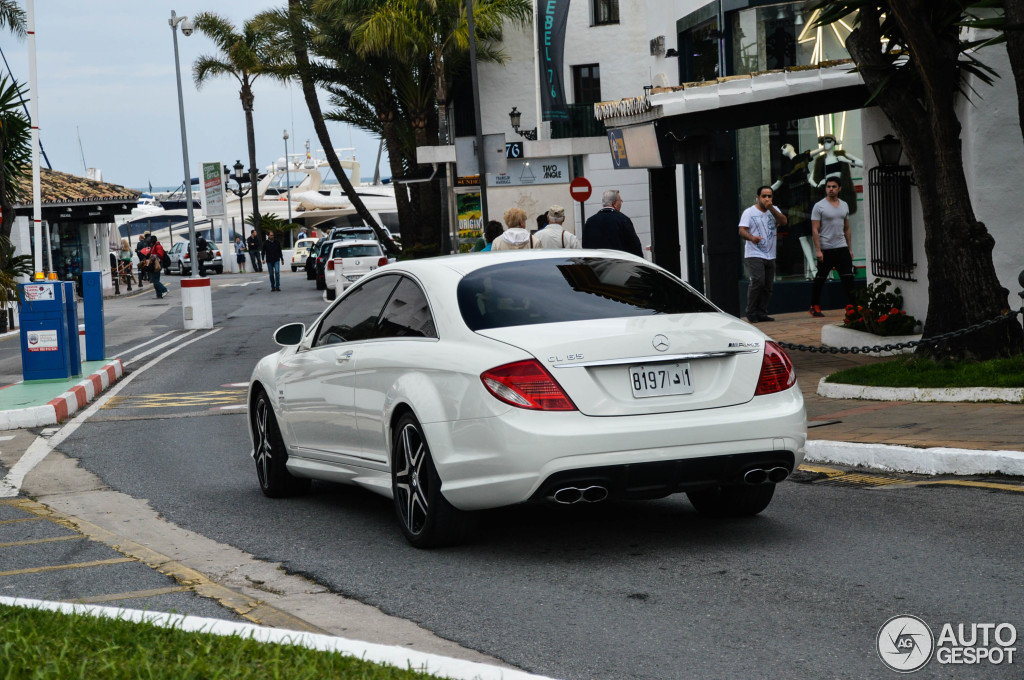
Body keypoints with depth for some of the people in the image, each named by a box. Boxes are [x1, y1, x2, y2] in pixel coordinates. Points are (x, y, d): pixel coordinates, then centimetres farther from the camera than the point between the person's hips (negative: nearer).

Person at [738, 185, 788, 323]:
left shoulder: (774, 210, 15)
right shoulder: (749, 212, 0)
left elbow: (784, 222, -2)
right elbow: (742, 230, -10)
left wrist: (771, 208, -13)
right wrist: (752, 238, -31)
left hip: (770, 255, 6)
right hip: (754, 255, -6)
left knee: (768, 285, 4)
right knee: (758, 281, -19)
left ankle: (761, 313, 12)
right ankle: (751, 313, -11)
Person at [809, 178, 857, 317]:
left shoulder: (844, 205, 11)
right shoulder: (819, 206, -6)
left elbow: (847, 229, 17)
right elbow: (815, 230, -9)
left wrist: (850, 249, 14)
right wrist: (818, 250, -16)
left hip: (842, 248, 4)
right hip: (826, 249, -4)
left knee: (848, 278, -3)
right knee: (820, 279, 4)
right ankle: (814, 307, 15)